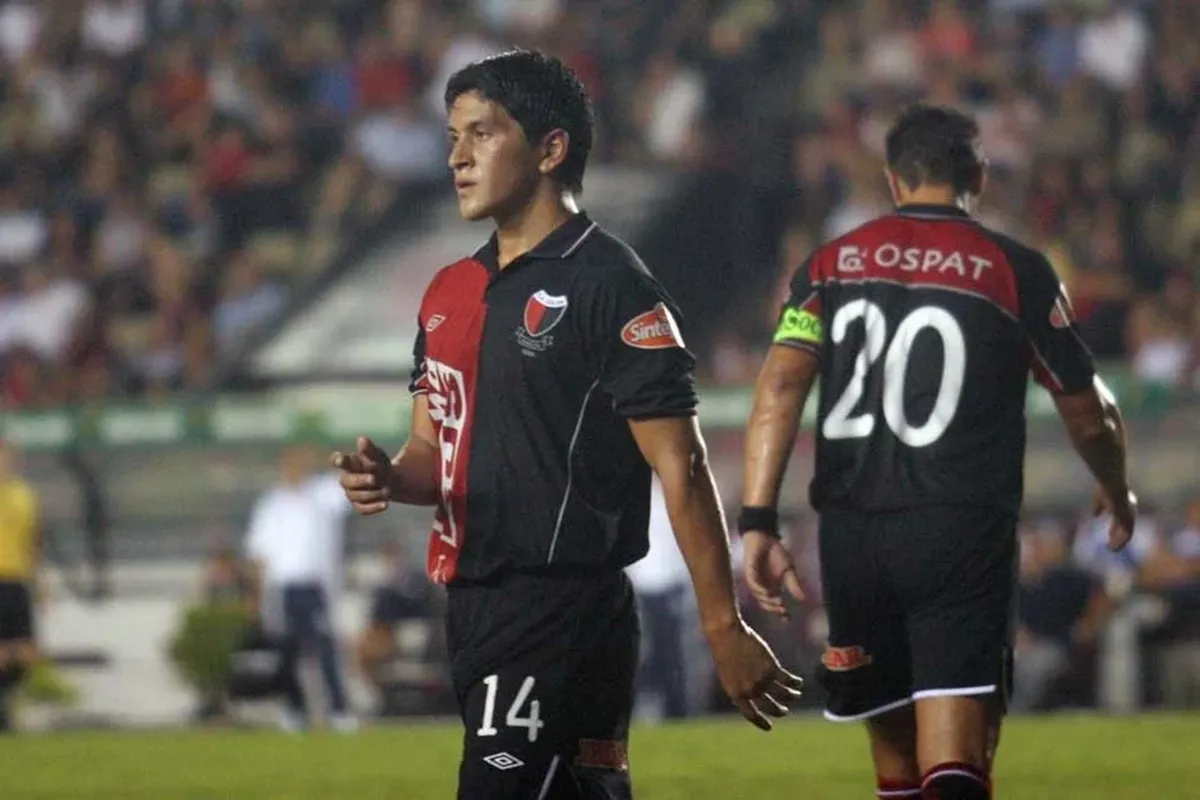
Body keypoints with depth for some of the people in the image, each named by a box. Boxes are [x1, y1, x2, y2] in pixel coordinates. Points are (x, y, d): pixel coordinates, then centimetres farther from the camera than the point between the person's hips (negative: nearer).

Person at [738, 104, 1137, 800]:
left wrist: (758, 522, -7)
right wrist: (1119, 496, 30)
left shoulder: (832, 264, 10)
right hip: (964, 534, -3)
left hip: (852, 534, 3)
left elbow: (780, 388, -4)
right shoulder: (1016, 271, 3)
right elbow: (1089, 417, 11)